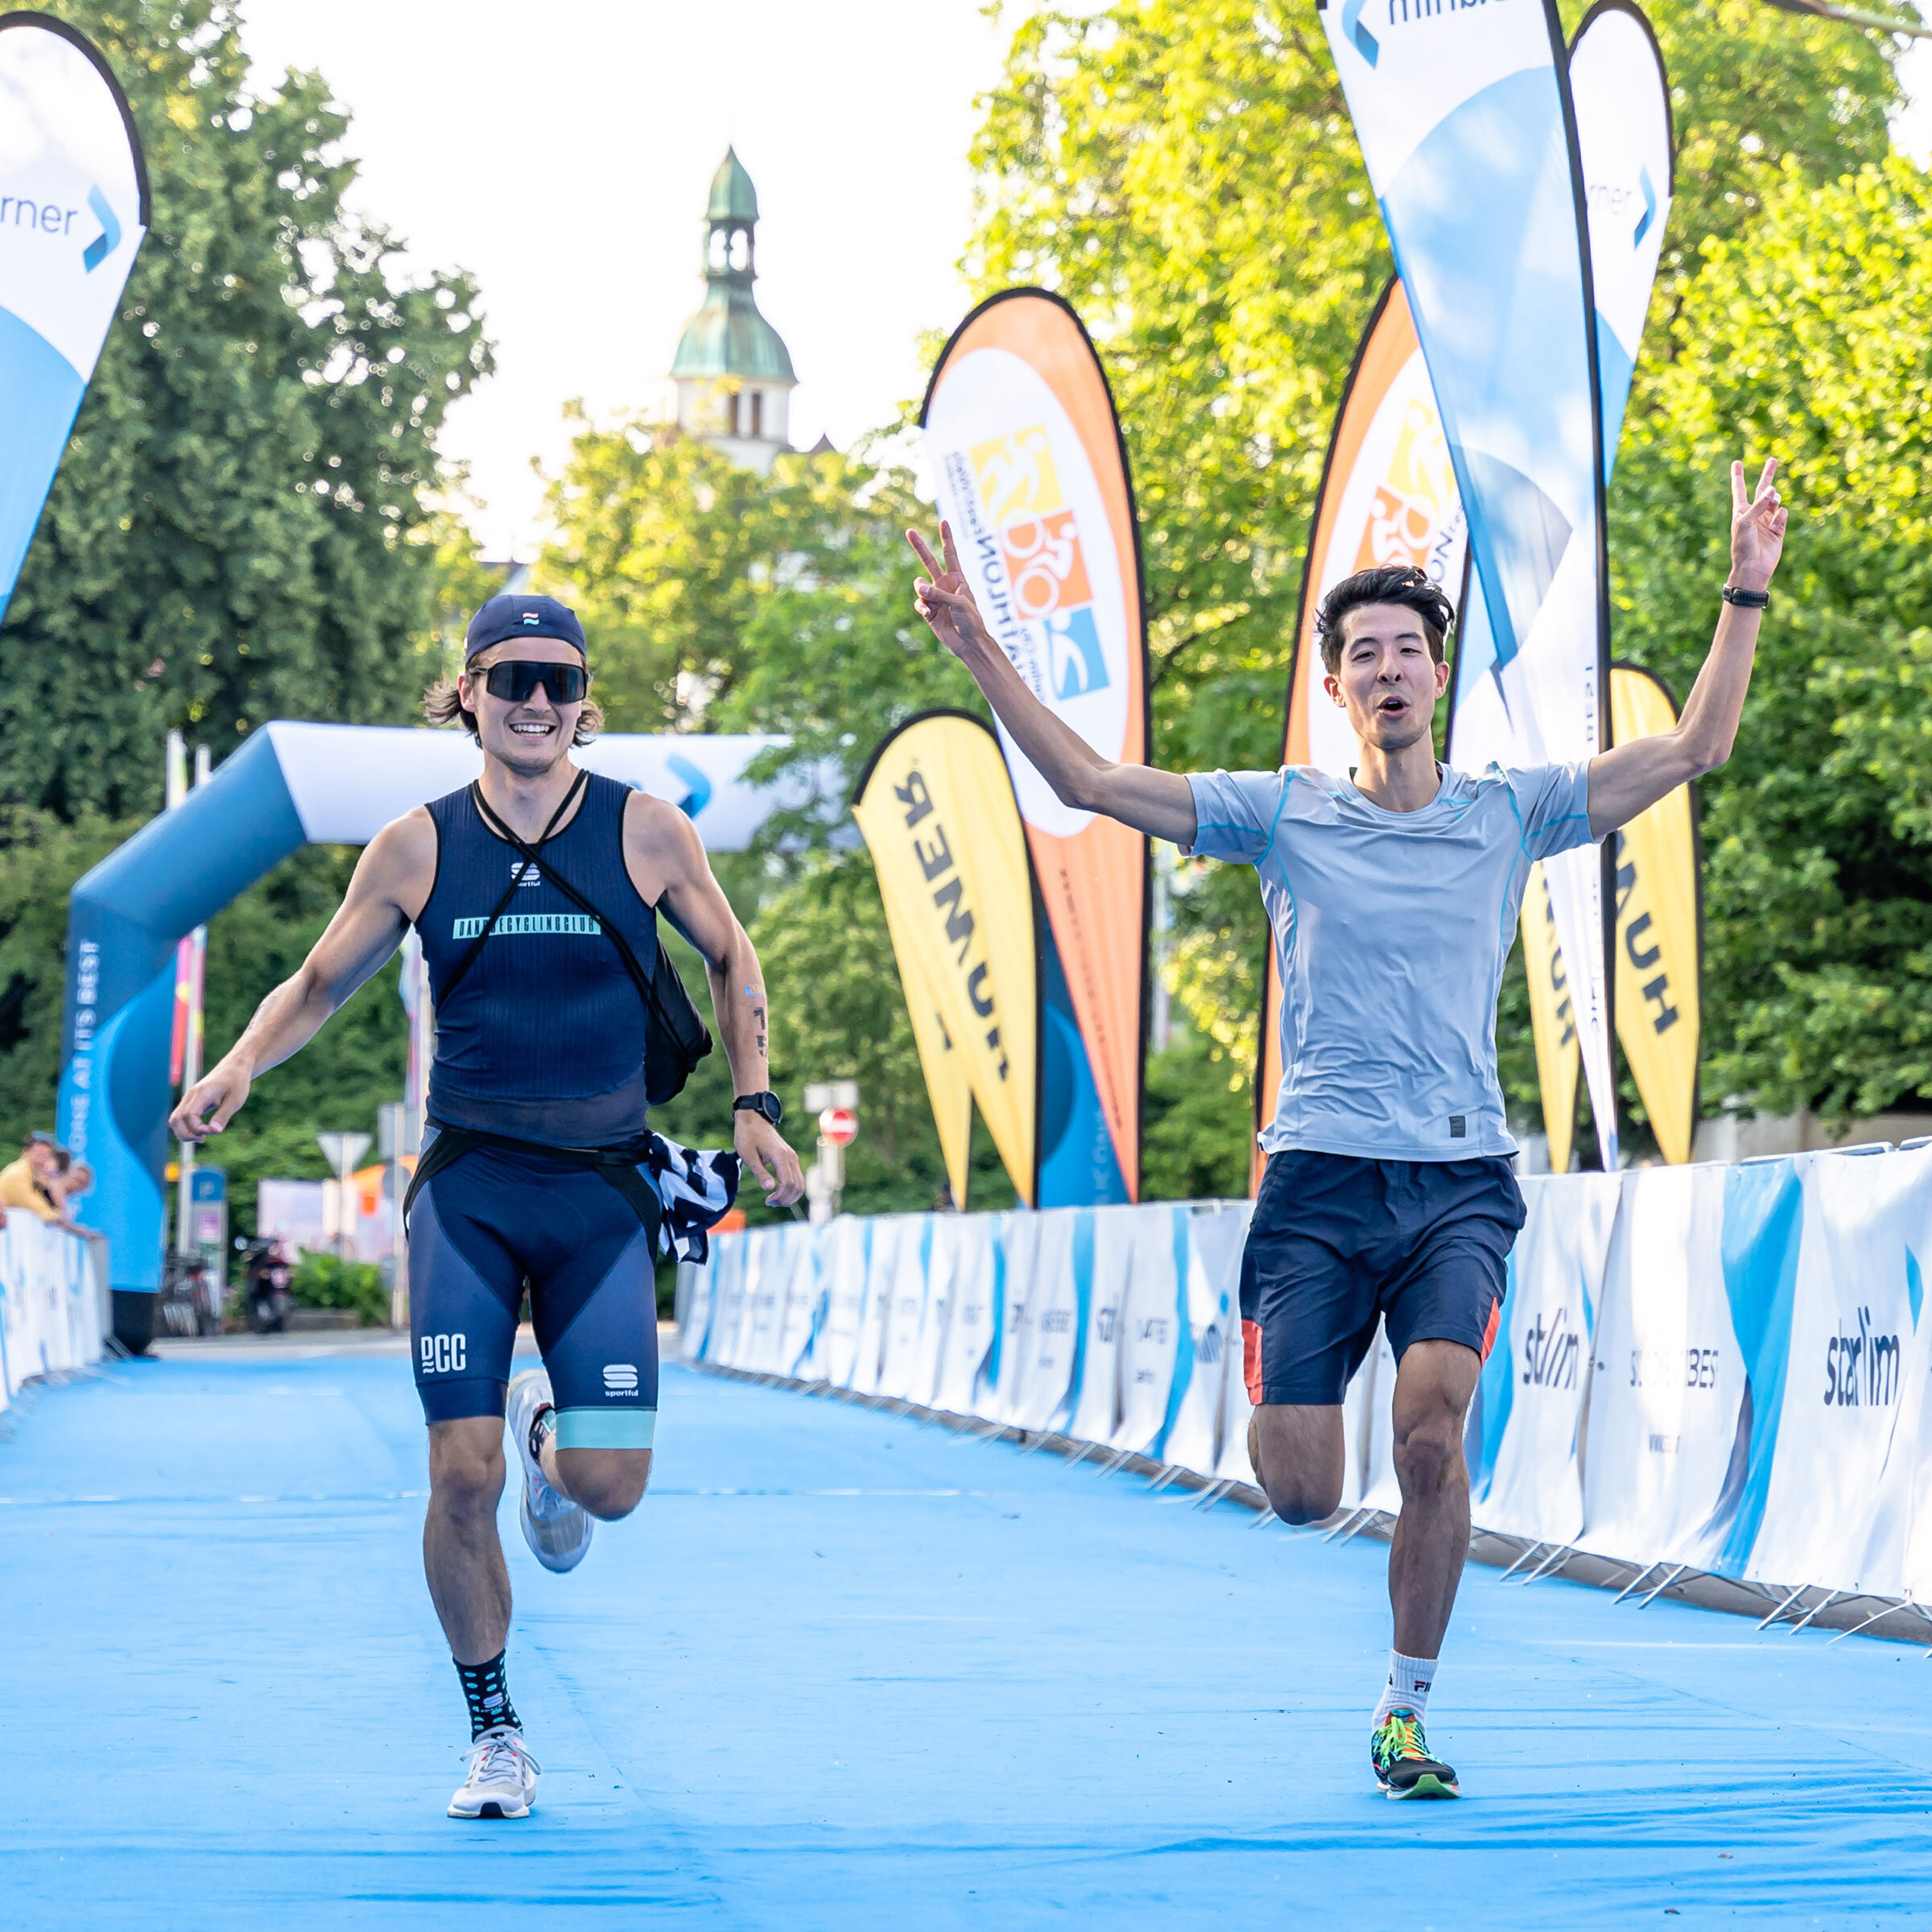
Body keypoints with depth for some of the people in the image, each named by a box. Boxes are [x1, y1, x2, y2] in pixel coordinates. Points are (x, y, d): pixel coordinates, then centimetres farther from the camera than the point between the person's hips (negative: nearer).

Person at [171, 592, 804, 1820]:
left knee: (611, 1485, -6)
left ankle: (548, 1441, 34)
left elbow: (731, 959, 13)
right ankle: (495, 1734, 13)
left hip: (604, 1189, 0)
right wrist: (239, 1066, -8)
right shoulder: (417, 848, 0)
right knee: (462, 1478, -7)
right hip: (468, 1189, 0)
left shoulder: (647, 830, -1)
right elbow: (320, 984, 10)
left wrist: (755, 1106, 4)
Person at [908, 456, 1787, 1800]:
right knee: (1301, 1495, -4)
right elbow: (1088, 780, 3)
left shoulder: (1511, 813, 8)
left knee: (1431, 1434, -21)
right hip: (1319, 1179, 0)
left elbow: (1694, 749, 6)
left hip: (1464, 1181, 0)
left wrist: (1748, 593, 0)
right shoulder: (1282, 813, 5)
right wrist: (981, 651, -5)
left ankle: (1407, 1712, -2)